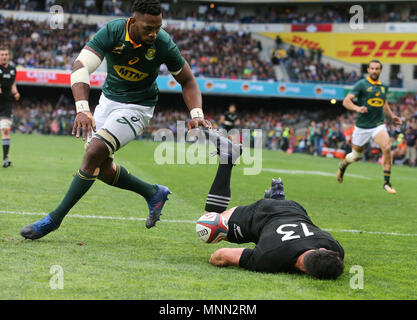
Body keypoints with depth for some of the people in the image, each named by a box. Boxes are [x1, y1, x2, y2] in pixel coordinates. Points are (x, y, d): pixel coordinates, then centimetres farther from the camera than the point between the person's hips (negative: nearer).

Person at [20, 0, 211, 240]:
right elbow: (81, 67, -32)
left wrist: (197, 115, -21)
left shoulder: (164, 45, -21)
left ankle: (54, 219, -9)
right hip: (109, 100, 4)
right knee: (102, 168, 4)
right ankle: (154, 193, 27)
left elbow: (188, 81, -5)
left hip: (137, 107, -4)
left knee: (94, 153, -19)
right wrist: (83, 109, -47)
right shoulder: (112, 32, -22)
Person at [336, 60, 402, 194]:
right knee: (356, 155, 10)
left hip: (378, 125, 3)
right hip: (362, 126, -3)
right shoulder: (361, 84, -8)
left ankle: (387, 183, -15)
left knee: (387, 148, -22)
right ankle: (343, 165, 47)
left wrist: (392, 117, 16)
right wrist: (357, 108, -32)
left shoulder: (384, 87, 9)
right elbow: (346, 101, -14)